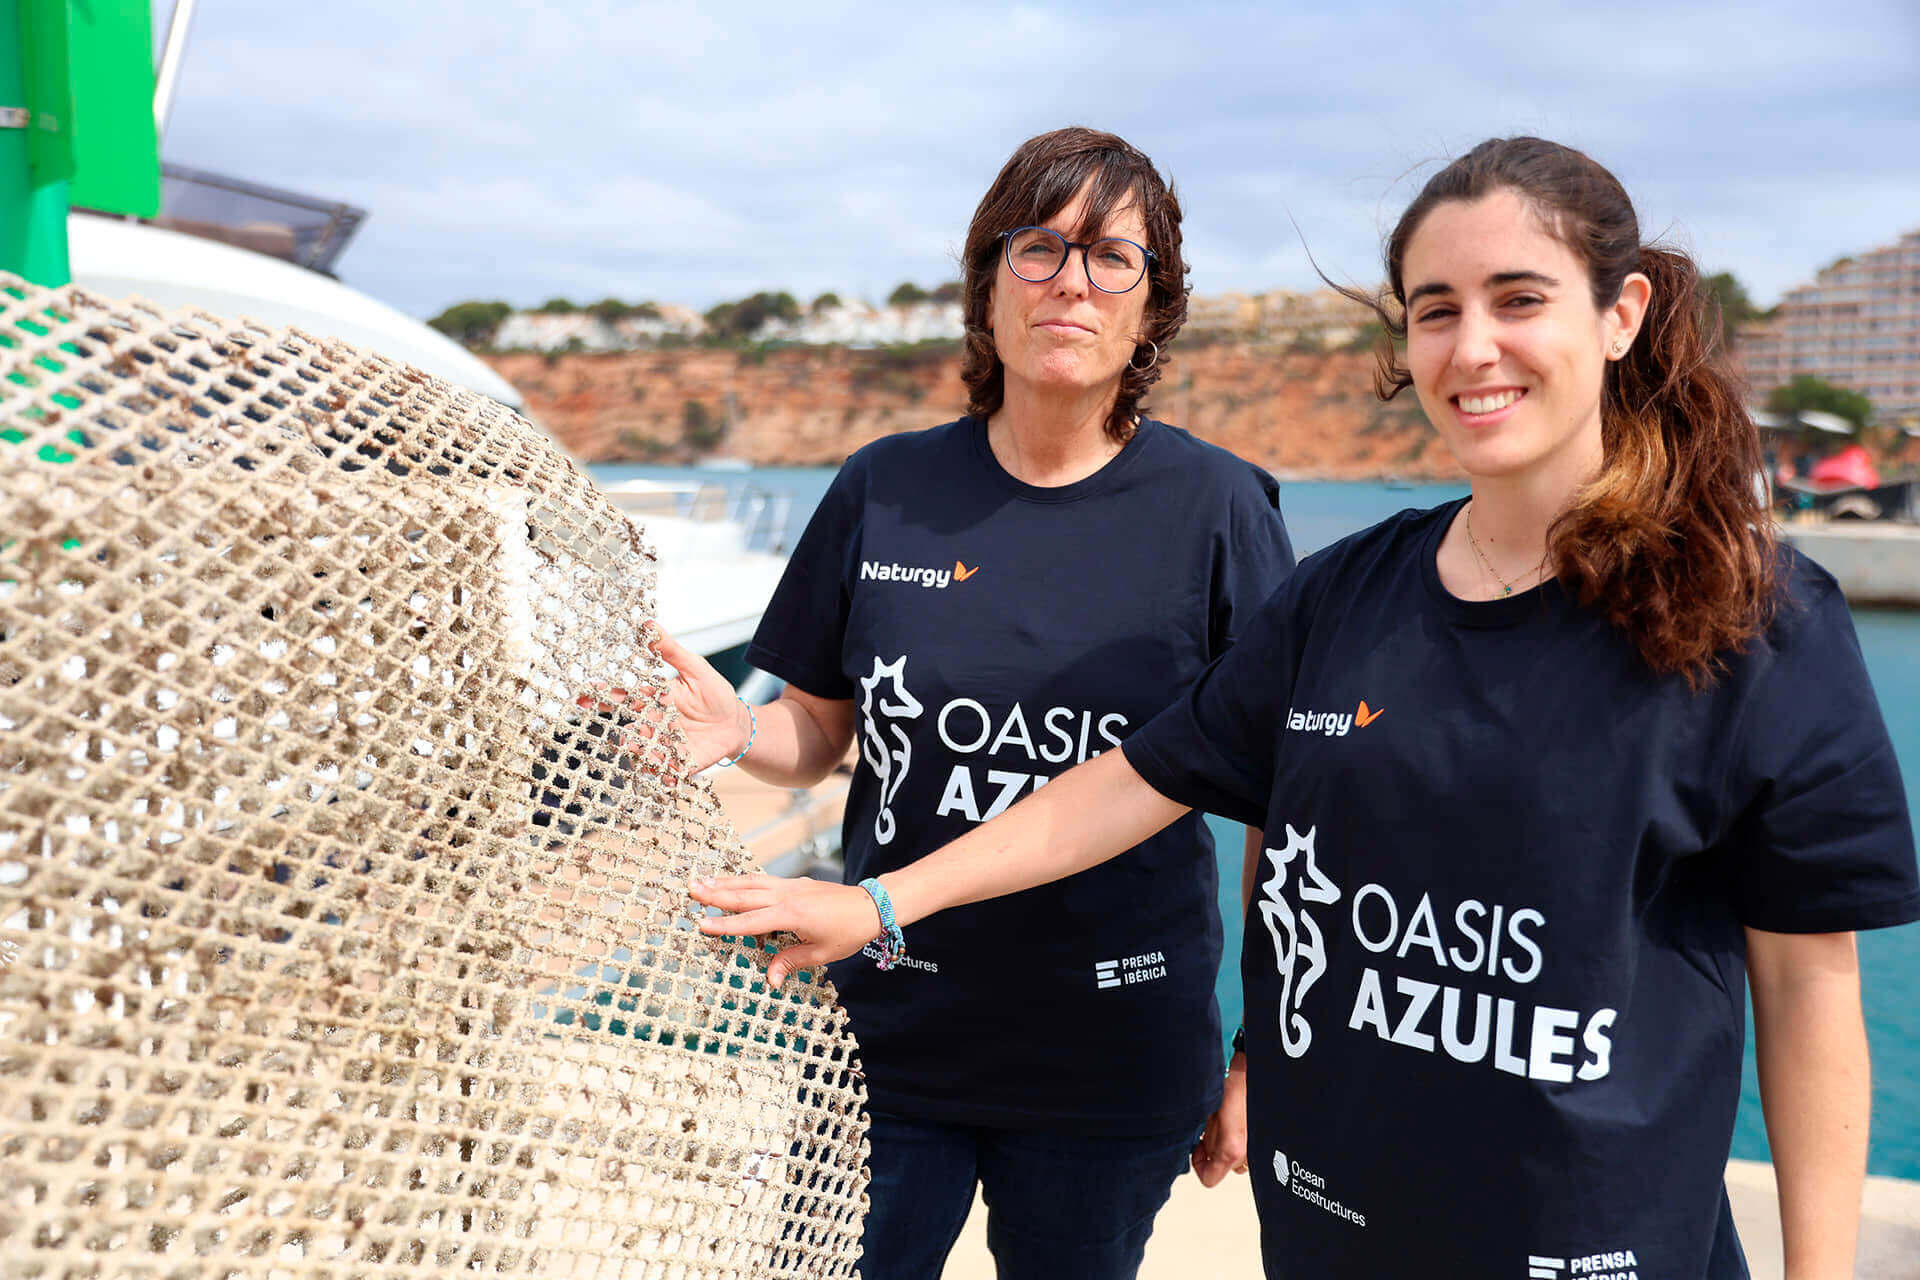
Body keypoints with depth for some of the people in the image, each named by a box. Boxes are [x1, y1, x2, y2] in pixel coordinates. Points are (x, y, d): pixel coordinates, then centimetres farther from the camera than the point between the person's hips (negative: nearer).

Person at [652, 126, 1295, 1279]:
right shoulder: (885, 490, -1)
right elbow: (820, 732, 7)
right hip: (889, 1034, 2)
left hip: (1113, 1067, -1)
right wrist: (735, 731, -15)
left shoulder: (1216, 511, -8)